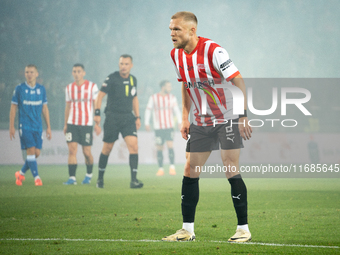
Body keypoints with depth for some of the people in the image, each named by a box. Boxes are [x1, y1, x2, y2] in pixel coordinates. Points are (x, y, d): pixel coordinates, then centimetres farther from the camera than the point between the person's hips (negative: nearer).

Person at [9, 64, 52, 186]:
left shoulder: (41, 89, 7)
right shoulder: (19, 89, -2)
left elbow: (45, 108, 13)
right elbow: (13, 108, 2)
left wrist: (48, 127, 10)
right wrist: (12, 127, -3)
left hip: (38, 126, 4)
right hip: (24, 125, -4)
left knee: (36, 153, 1)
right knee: (31, 150, -14)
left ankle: (21, 173, 21)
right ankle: (36, 177, -10)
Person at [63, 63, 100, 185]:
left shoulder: (92, 86, -1)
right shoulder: (69, 88, 9)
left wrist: (97, 124, -5)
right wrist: (65, 124, 13)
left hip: (87, 124, -2)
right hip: (72, 123, 2)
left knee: (87, 152, 0)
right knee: (72, 150, -10)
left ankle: (89, 174, 25)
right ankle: (72, 177, -11)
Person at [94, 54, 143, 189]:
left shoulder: (133, 80, 10)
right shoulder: (112, 78, -6)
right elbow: (100, 95, -6)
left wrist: (137, 117, 17)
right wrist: (97, 113, -14)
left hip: (128, 117, 4)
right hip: (112, 117, -4)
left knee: (133, 145, -13)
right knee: (107, 148, 4)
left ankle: (134, 180, -15)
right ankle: (100, 178, 22)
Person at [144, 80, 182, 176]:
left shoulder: (172, 98, 7)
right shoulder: (153, 98, 1)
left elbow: (176, 110, 8)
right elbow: (148, 110, 7)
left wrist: (180, 122, -2)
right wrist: (147, 123, 2)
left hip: (169, 127, 1)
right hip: (158, 127, -1)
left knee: (170, 146, -13)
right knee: (159, 148, 0)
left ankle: (172, 168, -11)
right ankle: (160, 169, 8)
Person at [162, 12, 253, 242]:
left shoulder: (213, 51, -21)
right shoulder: (176, 54, 2)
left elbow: (239, 82, -20)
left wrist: (244, 116, -25)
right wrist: (185, 118, 10)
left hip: (228, 118, -7)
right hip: (201, 123, 7)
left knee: (231, 171, -11)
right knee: (190, 171, 2)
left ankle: (243, 229, -4)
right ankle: (187, 229, 9)